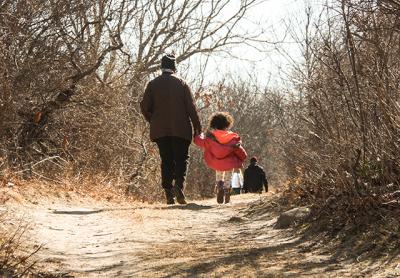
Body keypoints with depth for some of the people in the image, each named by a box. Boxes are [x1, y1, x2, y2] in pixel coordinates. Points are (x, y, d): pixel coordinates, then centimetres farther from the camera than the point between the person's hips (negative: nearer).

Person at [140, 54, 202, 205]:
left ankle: (169, 193, 0)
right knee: (181, 158, 3)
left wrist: (153, 121, 18)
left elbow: (145, 107, 2)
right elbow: (191, 107, -2)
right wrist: (197, 127, 3)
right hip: (180, 129, -2)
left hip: (160, 130, 2)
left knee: (166, 161, 7)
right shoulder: (181, 83, 1)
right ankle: (179, 186, -20)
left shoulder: (153, 84, 5)